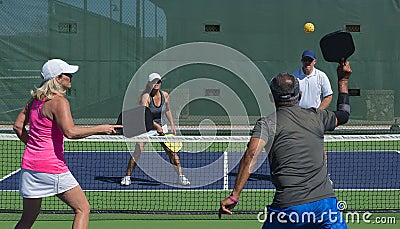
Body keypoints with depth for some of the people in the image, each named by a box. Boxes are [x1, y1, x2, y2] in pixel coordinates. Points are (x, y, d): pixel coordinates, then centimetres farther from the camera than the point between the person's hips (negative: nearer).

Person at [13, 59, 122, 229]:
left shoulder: (35, 99, 12)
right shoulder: (59, 101, -13)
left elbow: (18, 126, 17)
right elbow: (70, 132, -26)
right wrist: (101, 129, -19)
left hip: (29, 165, 8)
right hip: (52, 167, -8)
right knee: (83, 209, 3)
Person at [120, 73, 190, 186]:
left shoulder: (165, 95, -2)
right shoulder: (145, 97, -19)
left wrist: (172, 125, 14)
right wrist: (157, 126, -36)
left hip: (161, 127, 4)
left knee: (171, 151, -5)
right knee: (137, 153, -14)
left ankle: (180, 177, 4)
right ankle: (127, 177, 0)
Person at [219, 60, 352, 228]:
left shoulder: (267, 123, 1)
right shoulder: (316, 116, 12)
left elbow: (251, 155, -16)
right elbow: (343, 114, 34)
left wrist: (234, 196, -17)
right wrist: (343, 80, 45)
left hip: (287, 207, -2)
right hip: (325, 202, 2)